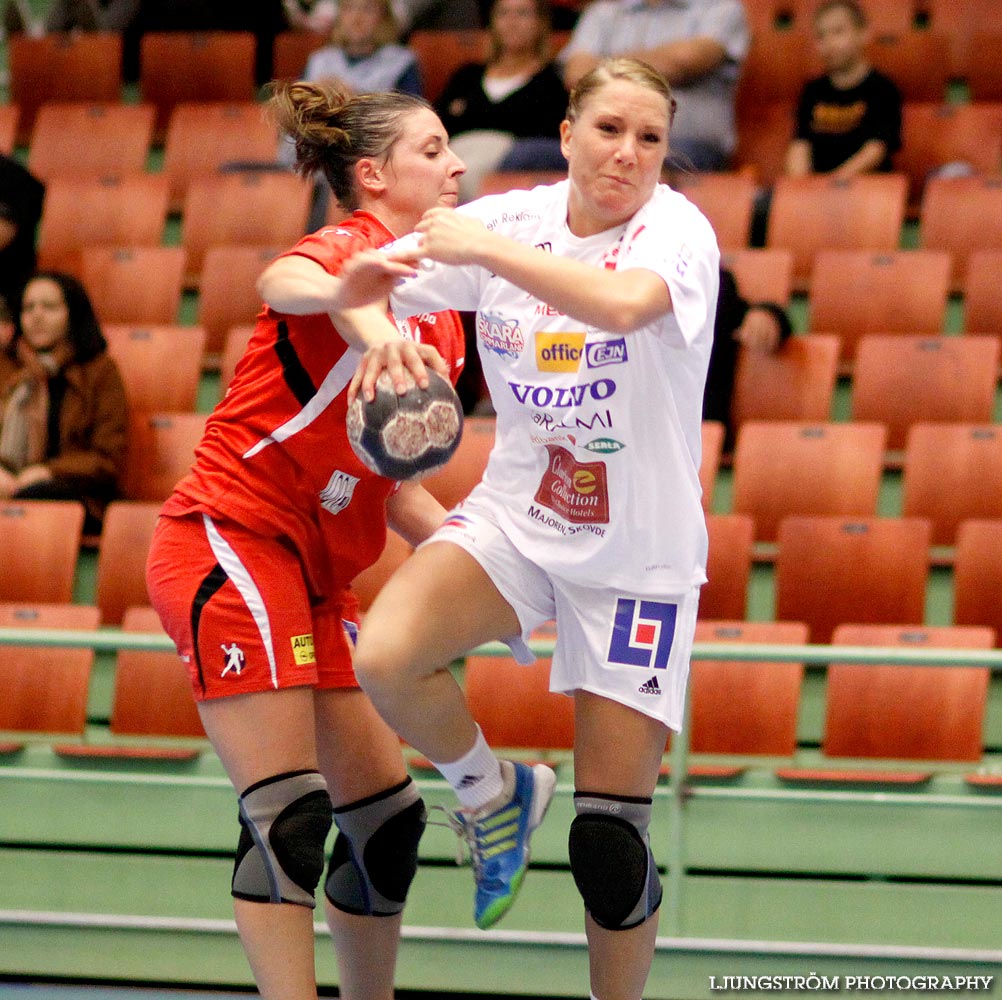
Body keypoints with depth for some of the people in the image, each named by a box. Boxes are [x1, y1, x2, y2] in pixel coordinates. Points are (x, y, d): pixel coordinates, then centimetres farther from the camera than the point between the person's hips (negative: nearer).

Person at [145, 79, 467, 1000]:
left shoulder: (438, 319, 17)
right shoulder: (354, 249, -9)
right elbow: (285, 281, -37)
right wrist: (368, 322, -57)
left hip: (316, 574, 9)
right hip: (232, 541, -9)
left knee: (389, 815, 8)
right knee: (290, 816, -16)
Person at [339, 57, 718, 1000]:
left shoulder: (676, 227, -14)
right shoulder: (514, 217, -2)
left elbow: (626, 300, -38)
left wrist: (485, 247, -30)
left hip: (639, 557, -3)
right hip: (514, 516, 3)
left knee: (609, 849, -5)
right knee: (386, 659, -28)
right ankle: (493, 792, 3)